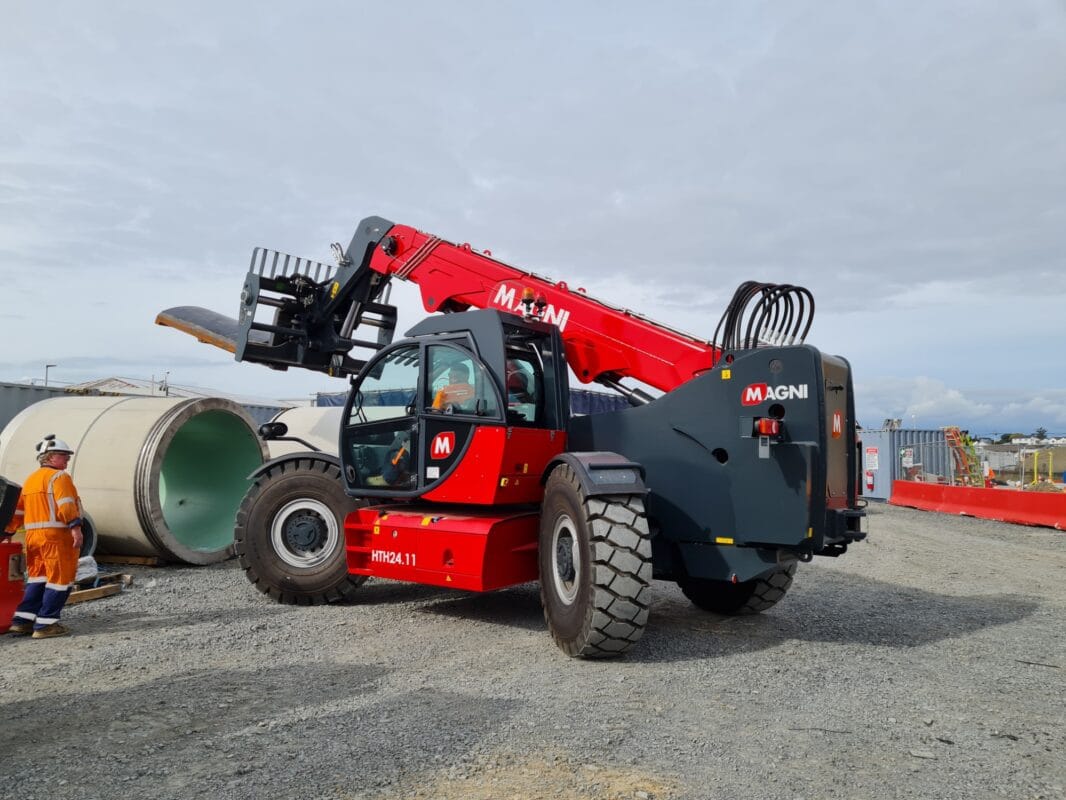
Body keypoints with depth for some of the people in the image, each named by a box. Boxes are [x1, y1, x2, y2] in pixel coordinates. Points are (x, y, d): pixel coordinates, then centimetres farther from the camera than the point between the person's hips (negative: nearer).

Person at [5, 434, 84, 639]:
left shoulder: (30, 480, 20)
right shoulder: (59, 477, -6)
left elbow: (17, 510, 20)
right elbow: (66, 505, -19)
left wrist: (8, 531, 27)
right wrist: (76, 528, -24)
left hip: (33, 536, 8)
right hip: (57, 535, -8)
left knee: (37, 578, 17)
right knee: (59, 579, -1)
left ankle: (22, 621, 15)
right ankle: (45, 624, 0)